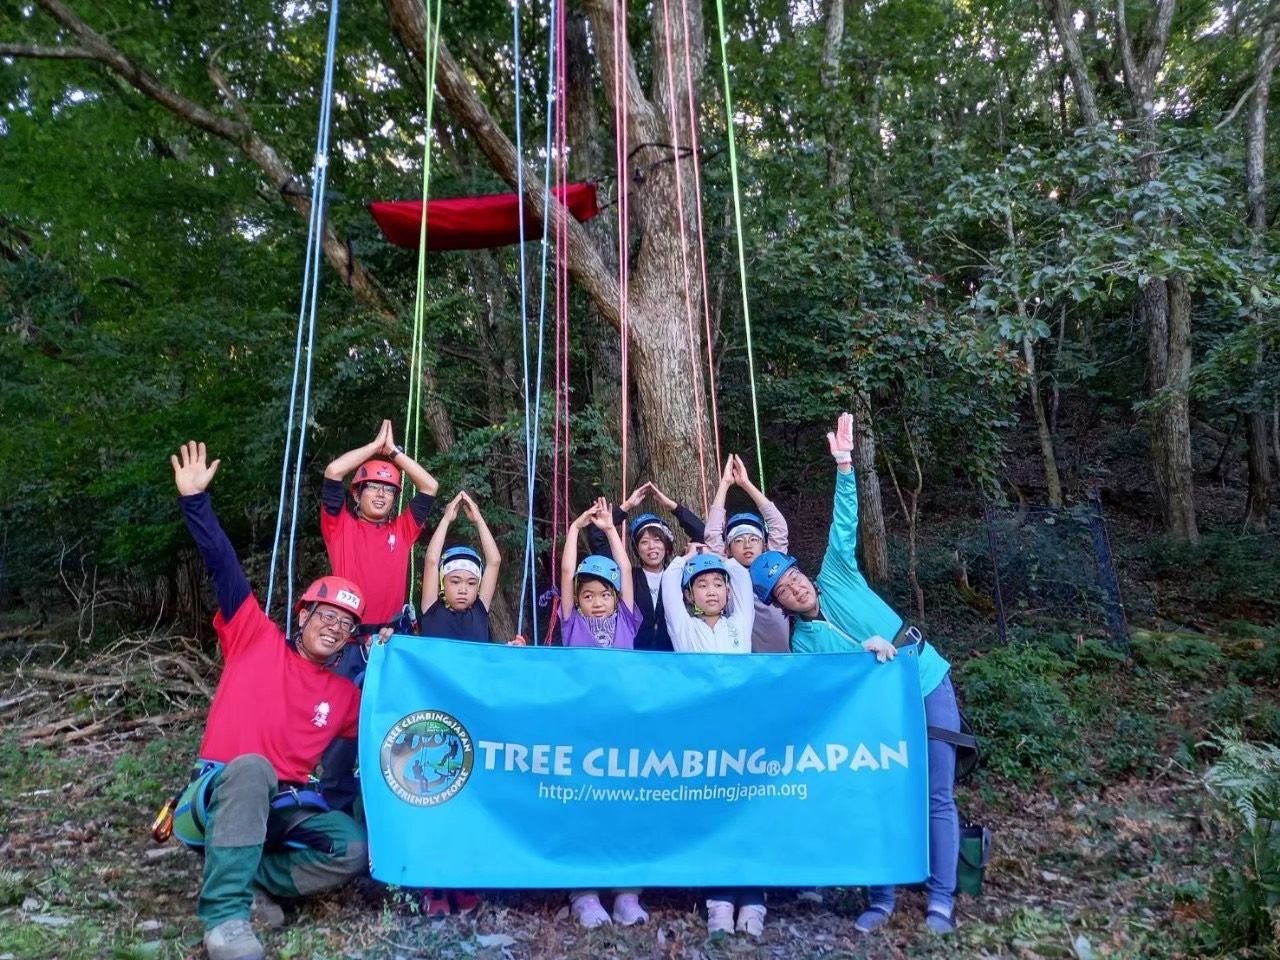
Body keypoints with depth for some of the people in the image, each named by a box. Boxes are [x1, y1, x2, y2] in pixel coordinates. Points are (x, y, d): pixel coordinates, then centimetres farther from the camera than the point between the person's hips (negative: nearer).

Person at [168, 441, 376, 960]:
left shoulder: (345, 694, 11)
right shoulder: (256, 639, 0)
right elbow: (224, 567, -7)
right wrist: (195, 499, -14)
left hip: (281, 807, 4)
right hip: (219, 795, -4)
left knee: (355, 849, -21)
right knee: (251, 767, -41)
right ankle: (223, 914, -35)